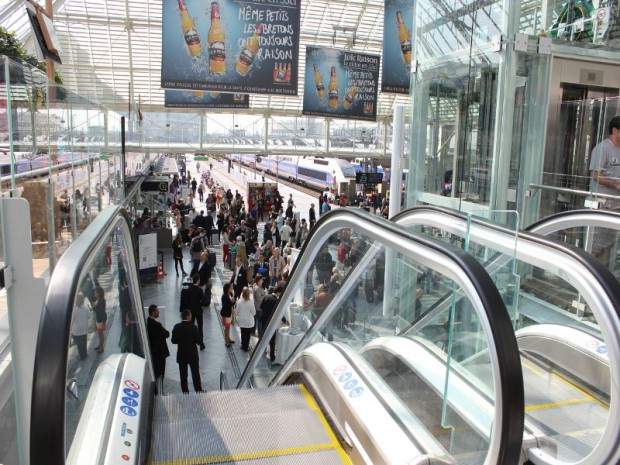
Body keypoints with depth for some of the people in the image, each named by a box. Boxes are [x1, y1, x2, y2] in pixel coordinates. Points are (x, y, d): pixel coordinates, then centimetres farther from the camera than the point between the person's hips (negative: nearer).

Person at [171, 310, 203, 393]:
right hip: (192, 354, -2)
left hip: (181, 355, 2)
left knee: (183, 374, 14)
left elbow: (173, 341, -4)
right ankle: (198, 390, 20)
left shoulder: (177, 327, -9)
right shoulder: (193, 327, -18)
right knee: (195, 374, 12)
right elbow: (198, 341, -13)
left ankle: (185, 391, 21)